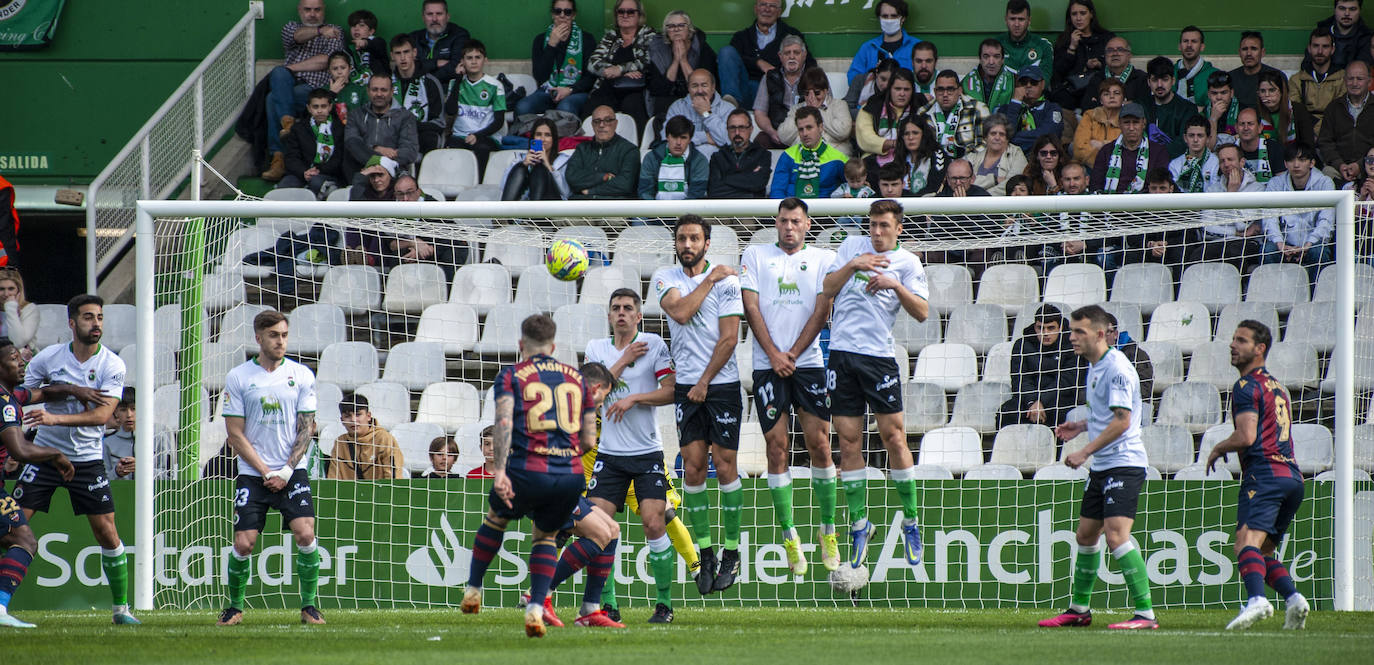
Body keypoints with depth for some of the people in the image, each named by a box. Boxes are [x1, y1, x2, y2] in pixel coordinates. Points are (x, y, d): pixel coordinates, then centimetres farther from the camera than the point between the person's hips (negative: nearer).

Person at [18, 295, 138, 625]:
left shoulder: (112, 365, -8)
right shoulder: (49, 357, -4)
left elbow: (103, 414, -18)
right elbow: (20, 396, 1)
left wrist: (55, 418, -31)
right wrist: (65, 390, -13)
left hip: (88, 458, -1)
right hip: (46, 452, 1)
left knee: (107, 533, -5)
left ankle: (120, 607, 9)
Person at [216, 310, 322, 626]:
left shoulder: (302, 375, 4)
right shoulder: (238, 378, 0)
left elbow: (306, 428, 3)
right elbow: (235, 434, -1)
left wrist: (286, 471, -8)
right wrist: (266, 472, -9)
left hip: (292, 472, 1)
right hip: (252, 473, -1)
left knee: (305, 533, -16)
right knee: (243, 543, -8)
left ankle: (308, 606, -4)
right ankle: (235, 606, 13)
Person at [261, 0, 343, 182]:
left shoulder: (334, 32, 17)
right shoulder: (290, 27, 25)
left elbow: (324, 61, -1)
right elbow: (299, 36, -1)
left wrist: (293, 67, -6)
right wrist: (320, 31, -22)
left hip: (314, 87, -3)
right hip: (287, 84, 3)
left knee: (273, 99, -32)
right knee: (279, 73, -34)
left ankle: (278, 158, -40)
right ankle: (288, 122, -47)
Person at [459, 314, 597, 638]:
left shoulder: (511, 376, 6)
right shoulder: (576, 378, 15)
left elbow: (504, 421, -12)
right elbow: (589, 439, 14)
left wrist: (500, 472, -18)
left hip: (527, 471, -2)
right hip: (571, 475, 2)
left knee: (496, 518, 29)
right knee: (546, 537, 24)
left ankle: (472, 591, 36)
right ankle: (536, 608, 6)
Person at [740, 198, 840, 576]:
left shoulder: (823, 259, 10)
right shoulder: (756, 256, 11)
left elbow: (822, 310, 2)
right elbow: (751, 307, 3)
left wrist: (792, 355, -6)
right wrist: (774, 355, -7)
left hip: (809, 362, 0)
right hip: (767, 365, 0)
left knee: (819, 443, -5)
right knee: (776, 447, -5)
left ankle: (828, 533, 5)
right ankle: (789, 537, -1)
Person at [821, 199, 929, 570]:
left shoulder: (907, 262, 5)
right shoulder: (852, 247, 13)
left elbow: (922, 312, -2)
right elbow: (827, 290, 8)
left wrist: (895, 285, -16)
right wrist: (852, 266, -7)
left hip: (879, 355, -2)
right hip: (842, 354, 2)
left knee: (893, 436, -4)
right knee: (849, 441, 1)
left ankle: (910, 521, 7)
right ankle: (859, 523, 9)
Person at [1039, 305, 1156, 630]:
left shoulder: (1117, 368, -16)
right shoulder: (1094, 366, 14)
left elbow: (1122, 421, -21)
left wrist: (1085, 451, -19)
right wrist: (1082, 426, 13)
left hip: (1124, 463, -10)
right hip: (1101, 467, 10)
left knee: (1116, 533, -19)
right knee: (1086, 534, 14)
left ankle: (1145, 613, -19)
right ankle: (1079, 609, 27)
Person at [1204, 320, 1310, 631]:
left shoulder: (1247, 386, -2)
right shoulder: (1279, 388, 27)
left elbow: (1246, 437, -13)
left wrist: (1218, 449, 5)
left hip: (1264, 474, -9)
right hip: (1293, 476, 9)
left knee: (1247, 542, -25)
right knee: (1264, 551, 17)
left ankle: (1257, 599, -47)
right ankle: (1293, 598, -4)